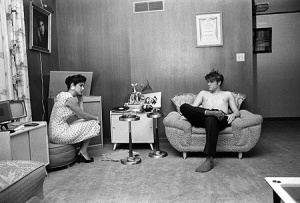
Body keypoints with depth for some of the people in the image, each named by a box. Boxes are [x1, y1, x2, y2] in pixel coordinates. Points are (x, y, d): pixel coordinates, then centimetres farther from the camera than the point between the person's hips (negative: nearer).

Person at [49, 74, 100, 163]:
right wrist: (96, 118, 8)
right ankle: (83, 152, 11)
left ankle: (81, 152, 17)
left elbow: (79, 115, 12)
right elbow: (83, 115, -10)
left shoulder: (63, 94, 12)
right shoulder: (70, 99, -18)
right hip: (59, 135, -9)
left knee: (85, 122, 17)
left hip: (54, 133, 9)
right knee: (93, 123, -1)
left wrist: (80, 98, 12)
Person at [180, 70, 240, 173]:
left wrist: (233, 115, -5)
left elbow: (237, 112, 20)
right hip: (202, 120, 2)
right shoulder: (203, 93, 31)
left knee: (211, 120, -42)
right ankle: (212, 113, -34)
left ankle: (210, 160, -43)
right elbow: (192, 108, 17)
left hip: (221, 120, -1)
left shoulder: (227, 94, 29)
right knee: (183, 106, -25)